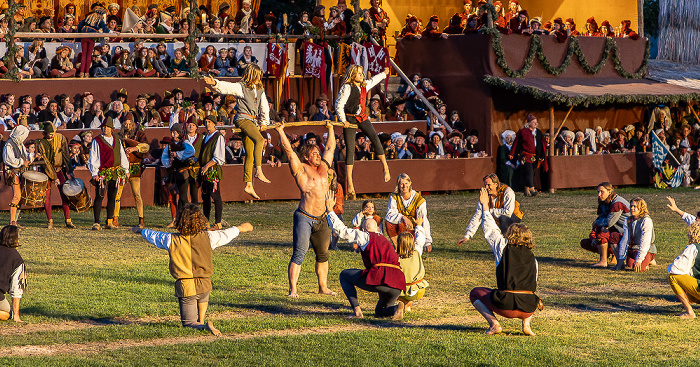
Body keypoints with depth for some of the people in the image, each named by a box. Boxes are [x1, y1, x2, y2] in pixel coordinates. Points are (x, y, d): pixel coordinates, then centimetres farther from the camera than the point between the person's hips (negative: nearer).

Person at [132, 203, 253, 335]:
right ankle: (201, 321, 31)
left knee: (188, 323, 6)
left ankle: (203, 326, -23)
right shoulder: (208, 237, -7)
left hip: (185, 288, -2)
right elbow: (227, 234, 11)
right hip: (204, 285, 2)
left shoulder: (172, 240, -8)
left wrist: (139, 230, 32)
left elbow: (153, 235, 11)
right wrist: (241, 228, 31)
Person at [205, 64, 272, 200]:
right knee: (260, 140, -30)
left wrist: (264, 122, 14)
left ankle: (248, 185, 5)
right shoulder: (240, 87, -2)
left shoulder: (260, 90, 18)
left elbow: (265, 107, 23)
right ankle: (259, 171, -34)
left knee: (250, 154, 4)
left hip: (254, 121, 7)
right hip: (243, 119, -7)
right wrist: (214, 83, -36)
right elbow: (226, 87, -17)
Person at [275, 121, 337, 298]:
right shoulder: (301, 169, -3)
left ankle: (323, 287, 22)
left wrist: (330, 129, 33)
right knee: (299, 254, -10)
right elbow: (288, 150, -9)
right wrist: (280, 131, -8)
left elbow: (331, 148, 27)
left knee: (323, 255, 12)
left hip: (321, 219, 7)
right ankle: (292, 289, -11)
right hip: (304, 217, -7)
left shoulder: (323, 167, 14)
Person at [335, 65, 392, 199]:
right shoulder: (347, 88, -13)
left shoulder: (364, 86, 9)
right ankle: (349, 183, -7)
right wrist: (343, 120, -13)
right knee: (350, 149, -8)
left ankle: (385, 167, -5)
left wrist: (384, 74, 46)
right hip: (349, 119, -6)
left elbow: (373, 80, 33)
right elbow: (338, 105, -13)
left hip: (362, 117, 6)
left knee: (375, 138, -14)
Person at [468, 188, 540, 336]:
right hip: (528, 309, 4)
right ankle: (526, 322, 10)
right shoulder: (532, 258, 12)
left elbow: (490, 229, 17)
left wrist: (485, 206, 27)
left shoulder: (504, 249, 2)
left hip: (506, 307, -3)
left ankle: (494, 323, 1)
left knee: (475, 293, 22)